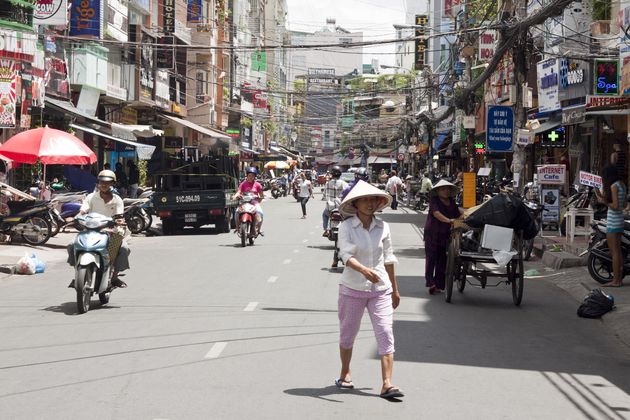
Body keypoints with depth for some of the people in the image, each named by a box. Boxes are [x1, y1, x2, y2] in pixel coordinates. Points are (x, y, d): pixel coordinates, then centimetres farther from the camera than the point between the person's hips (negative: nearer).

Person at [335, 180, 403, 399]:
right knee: (348, 333, 12)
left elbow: (388, 258, 11)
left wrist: (395, 289, 16)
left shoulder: (382, 227, 4)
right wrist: (364, 270, -38)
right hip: (352, 288, -2)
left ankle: (387, 384, -11)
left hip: (380, 289, 2)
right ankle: (345, 374, 34)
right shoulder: (346, 227, -7)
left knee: (386, 334, -8)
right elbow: (347, 255, -19)